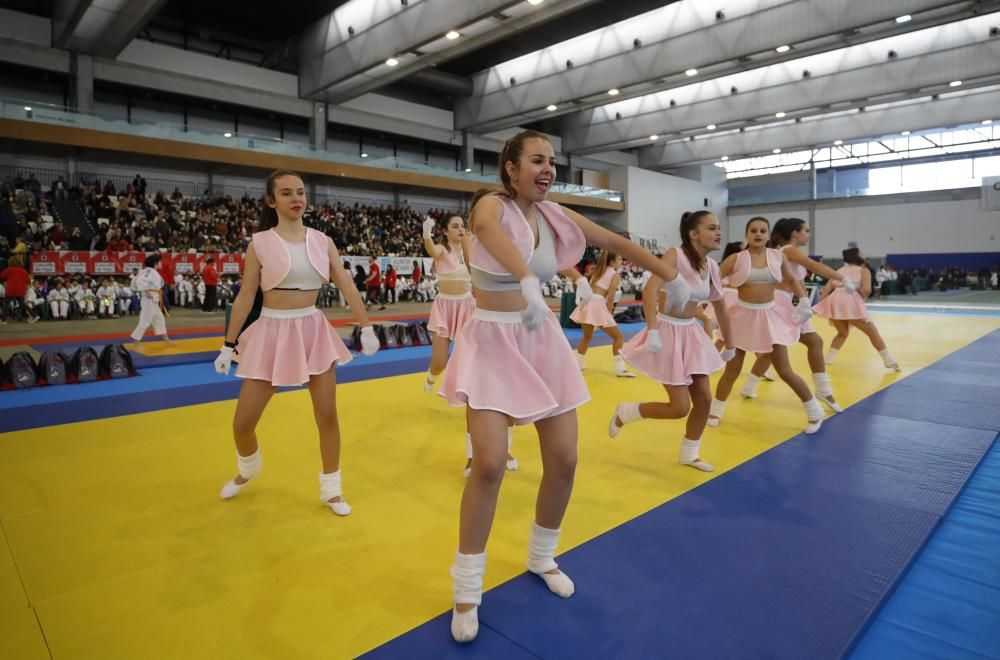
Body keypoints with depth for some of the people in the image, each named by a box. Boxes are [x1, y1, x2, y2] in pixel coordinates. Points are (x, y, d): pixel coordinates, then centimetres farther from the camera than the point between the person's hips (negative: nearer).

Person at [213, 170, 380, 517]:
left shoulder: (321, 241, 1)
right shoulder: (260, 243, -6)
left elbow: (347, 286, 0)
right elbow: (244, 298, -2)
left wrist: (366, 327, -6)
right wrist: (229, 344, 0)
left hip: (314, 329, 2)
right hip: (272, 331, -2)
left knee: (327, 414, 4)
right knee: (243, 422, 5)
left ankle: (331, 489, 22)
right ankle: (247, 471, 39)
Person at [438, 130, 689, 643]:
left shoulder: (554, 215, 5)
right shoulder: (492, 205, -11)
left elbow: (616, 243, 11)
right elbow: (488, 229, -36)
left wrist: (671, 276, 10)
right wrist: (528, 282, -55)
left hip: (542, 340, 6)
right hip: (493, 341, -5)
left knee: (564, 460, 4)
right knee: (489, 463, -15)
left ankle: (542, 558, 31)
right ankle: (466, 590, 7)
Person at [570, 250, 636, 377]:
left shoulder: (598, 270, 20)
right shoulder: (615, 275, 0)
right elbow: (610, 298, -6)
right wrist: (609, 314, 3)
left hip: (587, 302, 7)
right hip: (597, 304, -7)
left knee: (587, 336, 27)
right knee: (618, 337, 4)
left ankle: (578, 365, 31)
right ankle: (620, 369, -1)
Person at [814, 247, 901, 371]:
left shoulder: (839, 270, 27)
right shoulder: (863, 270, 16)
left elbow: (826, 289, 15)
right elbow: (866, 289, -4)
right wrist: (860, 300, 15)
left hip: (834, 300, 4)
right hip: (850, 300, -4)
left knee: (842, 333, 28)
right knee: (873, 333, 12)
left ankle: (827, 359, 20)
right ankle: (890, 362, 11)